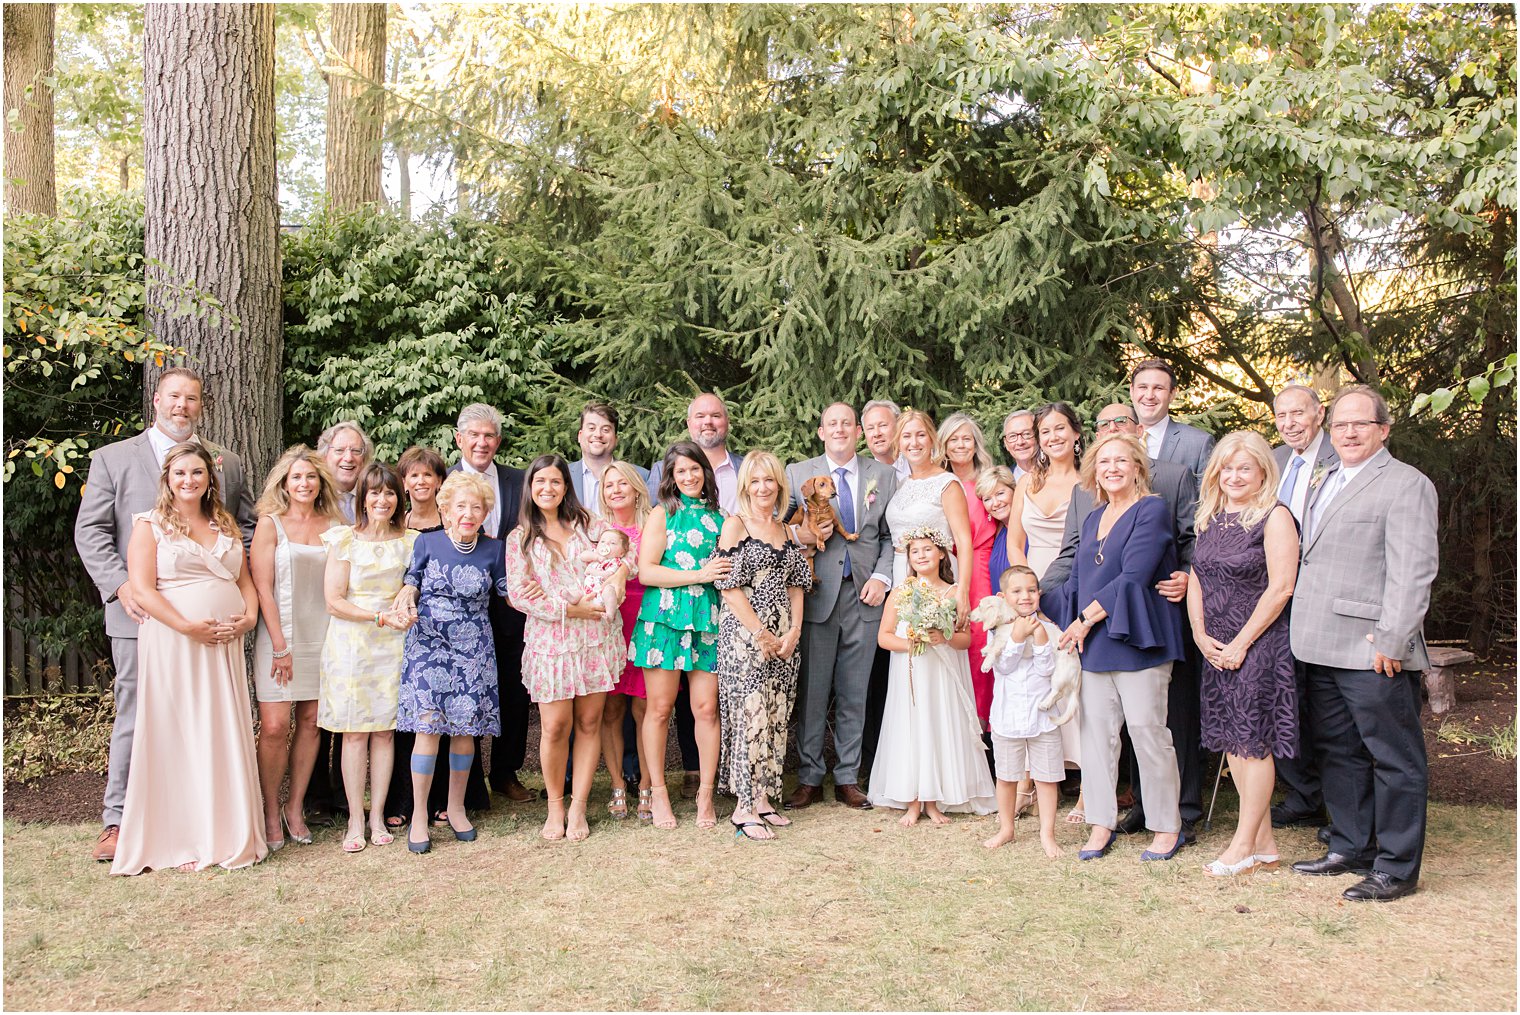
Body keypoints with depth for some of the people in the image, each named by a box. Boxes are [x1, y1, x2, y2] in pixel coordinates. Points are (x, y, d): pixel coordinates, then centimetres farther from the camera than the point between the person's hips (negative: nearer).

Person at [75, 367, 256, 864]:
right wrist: (121, 587, -11)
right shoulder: (112, 458, 8)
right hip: (141, 613, -2)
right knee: (134, 716, 2)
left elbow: (247, 529, 13)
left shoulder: (229, 464, 13)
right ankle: (118, 821, 12)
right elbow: (90, 530, 2)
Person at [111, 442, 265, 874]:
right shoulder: (150, 524, 1)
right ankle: (182, 840, 8)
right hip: (173, 644, -4)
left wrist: (249, 616, -2)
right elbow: (142, 589, -9)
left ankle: (230, 835, 14)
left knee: (227, 737, 5)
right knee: (177, 737, -1)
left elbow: (245, 579, 17)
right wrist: (189, 627, -17)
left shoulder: (226, 524, 16)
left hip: (225, 645, 4)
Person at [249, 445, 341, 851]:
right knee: (274, 727, -6)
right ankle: (271, 814, 10)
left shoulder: (334, 526, 7)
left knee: (310, 722, 7)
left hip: (322, 636, 3)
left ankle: (295, 809, 20)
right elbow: (262, 587, -6)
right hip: (279, 636, -3)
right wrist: (280, 646, -10)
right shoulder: (270, 524, -1)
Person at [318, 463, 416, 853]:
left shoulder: (409, 541, 7)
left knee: (384, 729, 4)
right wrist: (381, 616, -15)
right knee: (354, 731, 0)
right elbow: (334, 600, -6)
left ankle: (377, 814, 14)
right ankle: (355, 820, 9)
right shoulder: (345, 540, -1)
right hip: (351, 643, -2)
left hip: (392, 644, 2)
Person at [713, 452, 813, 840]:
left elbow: (796, 585, 14)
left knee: (775, 717, 7)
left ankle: (762, 798, 16)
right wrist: (761, 633, -13)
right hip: (744, 633, -6)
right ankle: (744, 807, -1)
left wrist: (793, 631, -1)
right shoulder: (735, 524, -3)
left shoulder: (786, 530, 15)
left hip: (783, 637, 6)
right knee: (749, 714, -8)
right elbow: (729, 585, -10)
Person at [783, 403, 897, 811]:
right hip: (818, 593, -1)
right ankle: (809, 779, 13)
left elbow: (892, 535, 9)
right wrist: (801, 535, -14)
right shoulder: (797, 474, 6)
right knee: (812, 689, 2)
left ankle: (847, 779, 18)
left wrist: (882, 577, -4)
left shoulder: (883, 475, 10)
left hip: (864, 595, 1)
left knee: (854, 693, 8)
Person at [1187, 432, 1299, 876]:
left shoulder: (1275, 518, -9)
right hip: (1216, 649, 7)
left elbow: (1280, 588, -15)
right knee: (1232, 741, 9)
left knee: (1253, 740, -2)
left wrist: (1241, 642, -14)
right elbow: (1196, 580, 13)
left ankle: (1245, 845, 7)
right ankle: (1264, 842, 19)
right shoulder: (1210, 519, 12)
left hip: (1259, 644, -7)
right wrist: (1201, 635, 1)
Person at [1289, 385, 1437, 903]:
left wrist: (1392, 641, -20)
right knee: (1338, 752, 16)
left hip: (1374, 652, -9)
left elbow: (1412, 571, -15)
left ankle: (1396, 867, 11)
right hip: (1324, 648, 9)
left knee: (1393, 760, 2)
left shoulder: (1406, 483, -7)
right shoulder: (1327, 484, 19)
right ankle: (1350, 848, 29)